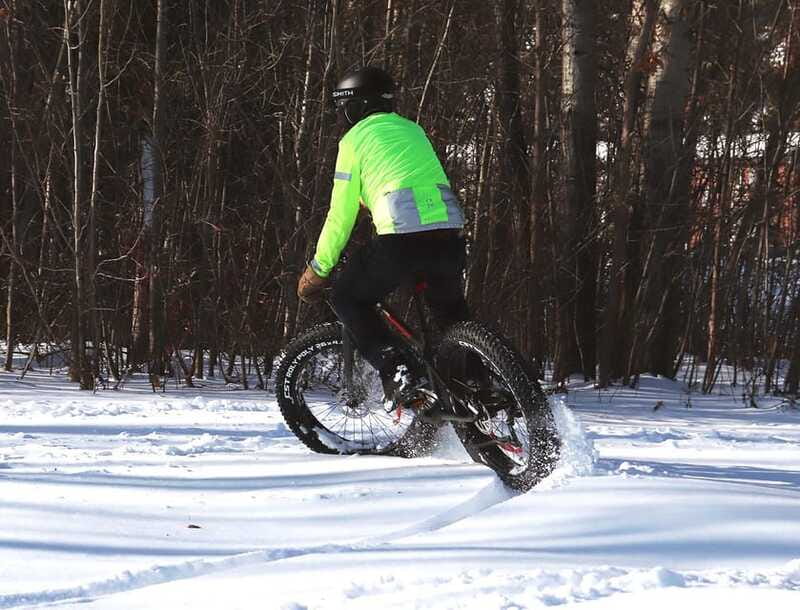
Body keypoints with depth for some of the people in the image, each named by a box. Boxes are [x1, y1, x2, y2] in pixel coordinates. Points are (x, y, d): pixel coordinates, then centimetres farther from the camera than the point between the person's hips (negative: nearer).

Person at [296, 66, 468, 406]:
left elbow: (341, 215, 8)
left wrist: (318, 270, 17)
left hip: (402, 238, -6)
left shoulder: (355, 140, 9)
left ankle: (395, 371, -3)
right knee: (450, 310, 30)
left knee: (347, 299, 15)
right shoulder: (413, 131, 27)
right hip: (449, 233, 6)